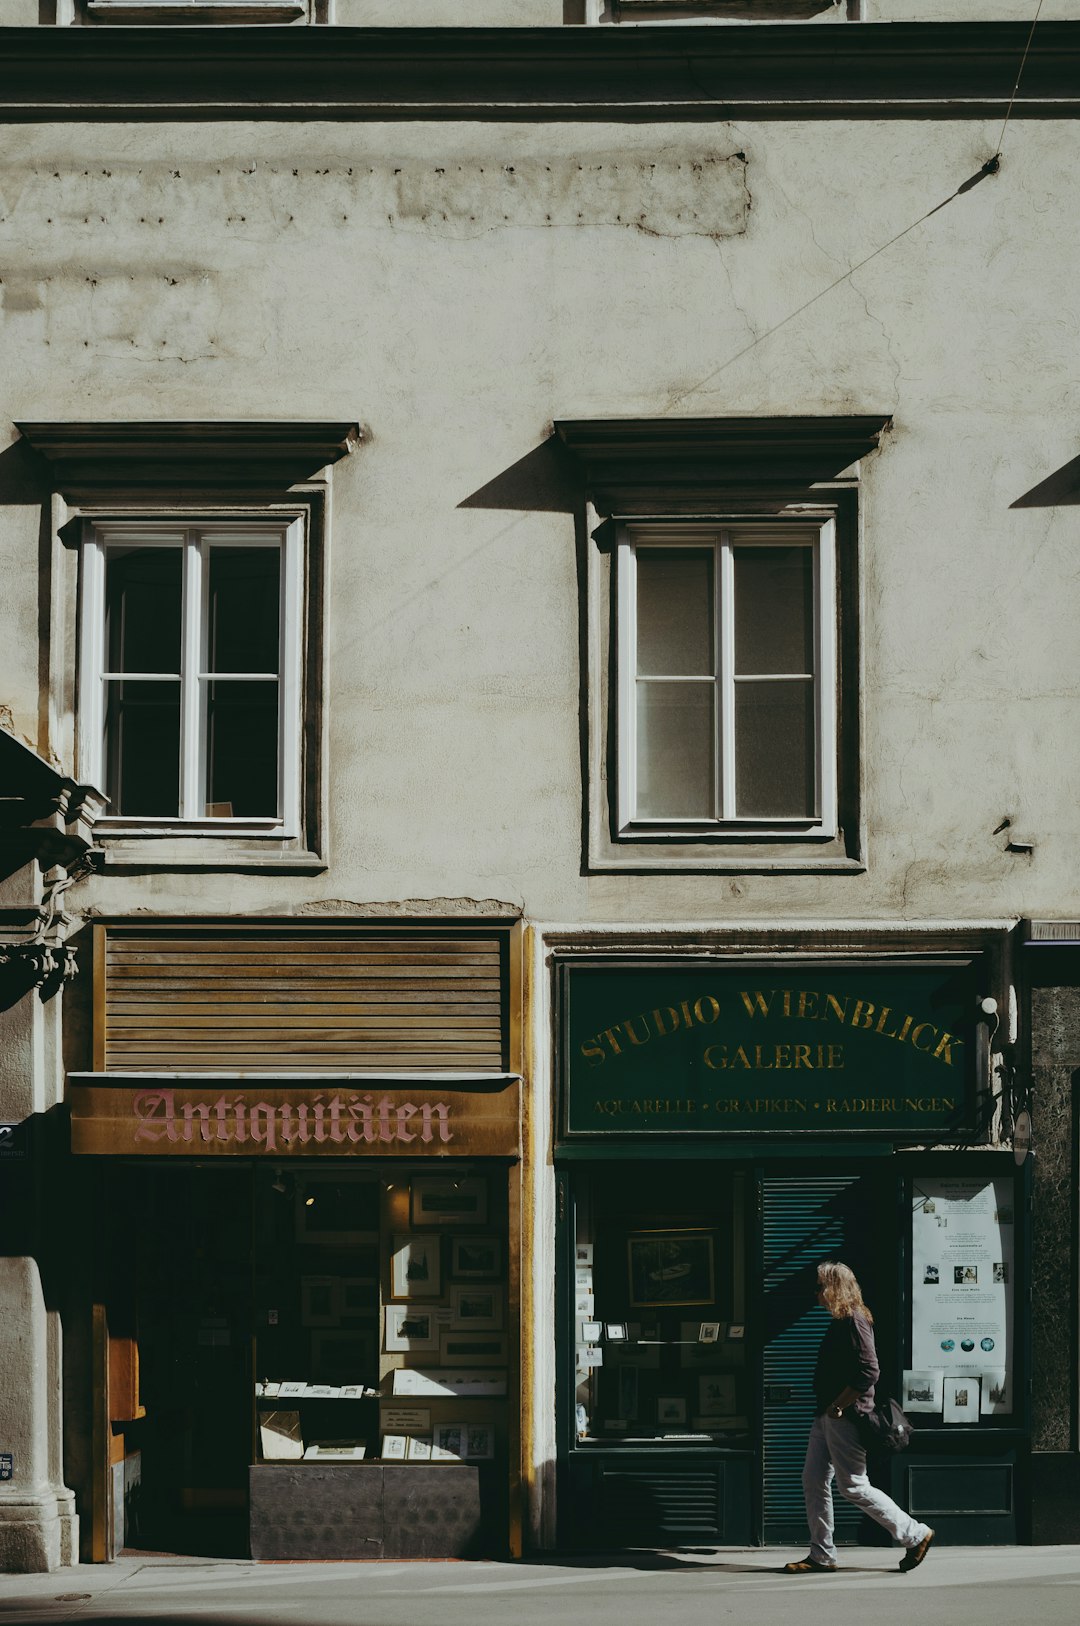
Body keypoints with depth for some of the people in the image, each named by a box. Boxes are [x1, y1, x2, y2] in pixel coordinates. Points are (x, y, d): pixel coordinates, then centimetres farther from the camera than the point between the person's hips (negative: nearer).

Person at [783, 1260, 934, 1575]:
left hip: (845, 1418, -10)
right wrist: (827, 1410, 16)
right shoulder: (840, 1322, 15)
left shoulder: (854, 1322, -16)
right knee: (813, 1481, 8)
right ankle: (821, 1555, 13)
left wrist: (838, 1406, -20)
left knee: (853, 1485, -5)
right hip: (827, 1417, 10)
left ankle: (915, 1535, 4)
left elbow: (869, 1372, -24)